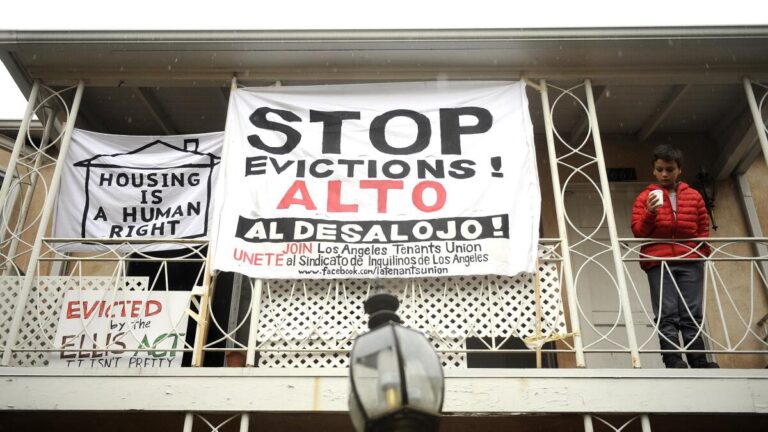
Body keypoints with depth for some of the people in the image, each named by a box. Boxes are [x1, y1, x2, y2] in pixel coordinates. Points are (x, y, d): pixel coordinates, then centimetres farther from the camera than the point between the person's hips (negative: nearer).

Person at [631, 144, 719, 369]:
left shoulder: (693, 196, 16)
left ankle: (699, 362, 0)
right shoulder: (645, 197, 10)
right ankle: (673, 362, -12)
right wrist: (650, 213, -13)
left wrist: (702, 254, 5)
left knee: (692, 315, -1)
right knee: (667, 315, -9)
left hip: (690, 262, 2)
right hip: (659, 262, -2)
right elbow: (638, 232, 4)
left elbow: (704, 229, 17)